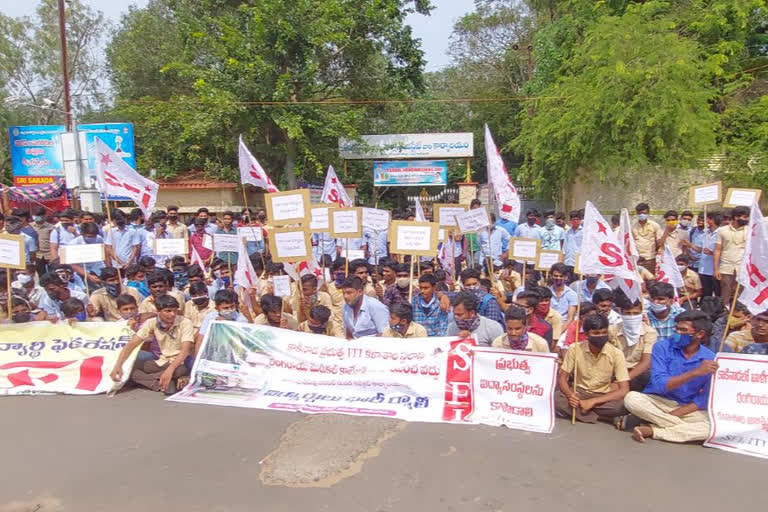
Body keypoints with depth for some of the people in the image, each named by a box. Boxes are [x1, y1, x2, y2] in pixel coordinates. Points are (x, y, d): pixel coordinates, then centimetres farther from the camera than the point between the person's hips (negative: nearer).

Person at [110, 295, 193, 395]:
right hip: (161, 362, 5)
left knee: (181, 370, -40)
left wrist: (170, 369, -38)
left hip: (179, 363, -5)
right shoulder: (151, 323, -3)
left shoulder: (185, 323, -13)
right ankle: (161, 384, -24)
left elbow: (186, 350, -23)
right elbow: (131, 344, -8)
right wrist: (118, 366, -23)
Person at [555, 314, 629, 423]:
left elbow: (624, 390, -18)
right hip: (579, 392, 1)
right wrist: (570, 395, -29)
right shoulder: (574, 348, -12)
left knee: (625, 405, -33)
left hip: (604, 396, 0)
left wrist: (592, 402, -28)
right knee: (555, 399, -30)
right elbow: (562, 377, -5)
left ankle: (576, 411, -17)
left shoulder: (616, 353, -15)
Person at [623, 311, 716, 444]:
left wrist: (672, 415, -19)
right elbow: (659, 384, -20)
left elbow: (705, 399, -8)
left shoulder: (710, 359, -6)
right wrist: (695, 372, -30)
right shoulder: (662, 347, -9)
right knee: (632, 398, -31)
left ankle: (650, 430, -23)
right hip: (656, 402, -1)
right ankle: (686, 429, -19)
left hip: (687, 409, 1)